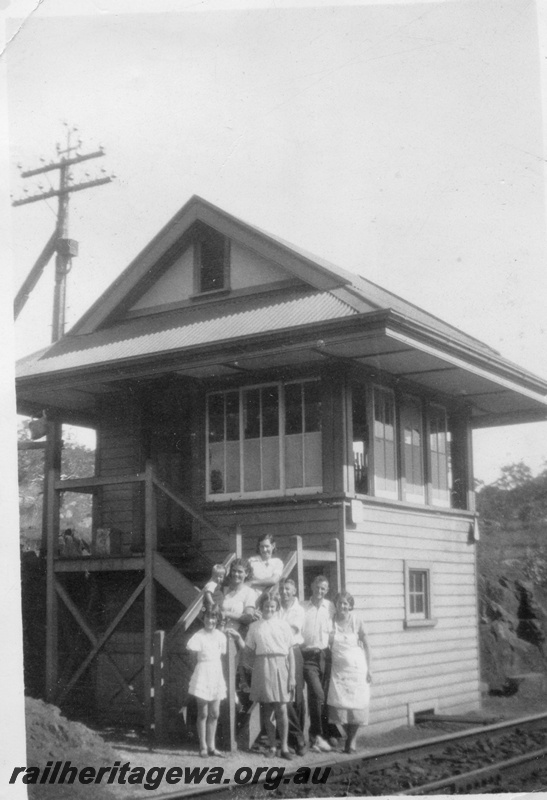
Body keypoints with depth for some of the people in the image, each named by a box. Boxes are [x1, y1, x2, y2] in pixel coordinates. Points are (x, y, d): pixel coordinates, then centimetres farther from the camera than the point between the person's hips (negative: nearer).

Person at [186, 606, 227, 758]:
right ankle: (203, 747, 8)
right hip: (203, 672, -5)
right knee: (203, 713, 0)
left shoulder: (220, 636, 7)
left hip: (217, 674, 5)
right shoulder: (199, 635, -9)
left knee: (214, 714, 9)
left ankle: (211, 746, 18)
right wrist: (195, 649, -38)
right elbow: (190, 647, -23)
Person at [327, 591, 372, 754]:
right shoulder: (331, 621, -1)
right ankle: (348, 736, 13)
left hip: (356, 667, -1)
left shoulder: (356, 621, -4)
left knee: (356, 704, -4)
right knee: (339, 702, -6)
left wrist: (368, 670, -1)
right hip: (338, 668, 1)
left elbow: (366, 646, 1)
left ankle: (352, 740, 8)